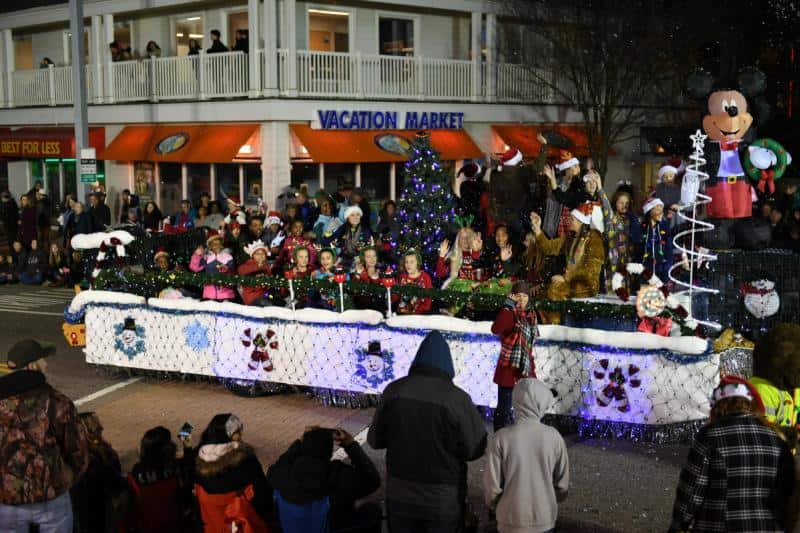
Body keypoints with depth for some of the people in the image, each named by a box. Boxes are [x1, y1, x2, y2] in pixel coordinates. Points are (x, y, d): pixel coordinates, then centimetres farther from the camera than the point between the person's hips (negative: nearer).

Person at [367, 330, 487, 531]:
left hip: (400, 495, 2)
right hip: (443, 500, -2)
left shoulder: (394, 390, -12)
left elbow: (375, 440, -1)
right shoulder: (457, 399, -20)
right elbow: (475, 449, -11)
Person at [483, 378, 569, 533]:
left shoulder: (502, 438, -15)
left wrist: (494, 504, 11)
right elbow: (562, 483, 0)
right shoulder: (554, 437, -10)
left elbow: (492, 485, -9)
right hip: (545, 519, 1)